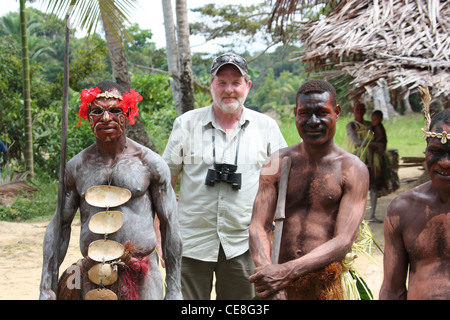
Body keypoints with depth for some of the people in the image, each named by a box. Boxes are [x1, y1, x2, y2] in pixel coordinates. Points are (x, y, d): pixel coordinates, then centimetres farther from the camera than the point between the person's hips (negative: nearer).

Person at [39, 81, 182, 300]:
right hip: (91, 279, 2)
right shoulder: (76, 166, 5)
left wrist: (173, 289, -2)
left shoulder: (149, 163, -2)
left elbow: (169, 226, 0)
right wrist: (46, 286, 5)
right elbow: (60, 225, 10)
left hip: (141, 279, -2)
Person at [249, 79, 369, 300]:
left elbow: (343, 242, -13)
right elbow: (258, 227, -4)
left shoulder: (353, 169, -4)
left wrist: (286, 272, -24)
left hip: (328, 285, -2)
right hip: (279, 282, 2)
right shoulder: (277, 163, 4)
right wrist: (267, 268, -24)